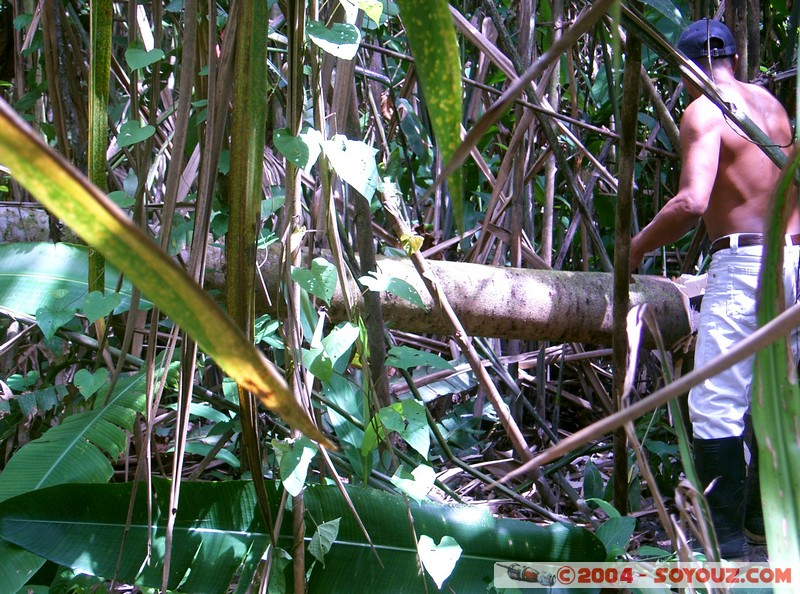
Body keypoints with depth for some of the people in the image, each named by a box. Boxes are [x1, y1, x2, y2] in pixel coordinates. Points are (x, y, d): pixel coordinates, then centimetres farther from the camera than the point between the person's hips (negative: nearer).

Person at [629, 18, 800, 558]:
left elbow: (692, 202, -22)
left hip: (744, 264, -8)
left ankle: (725, 540, 0)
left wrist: (638, 246, -9)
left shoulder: (704, 111, -9)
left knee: (716, 406, -4)